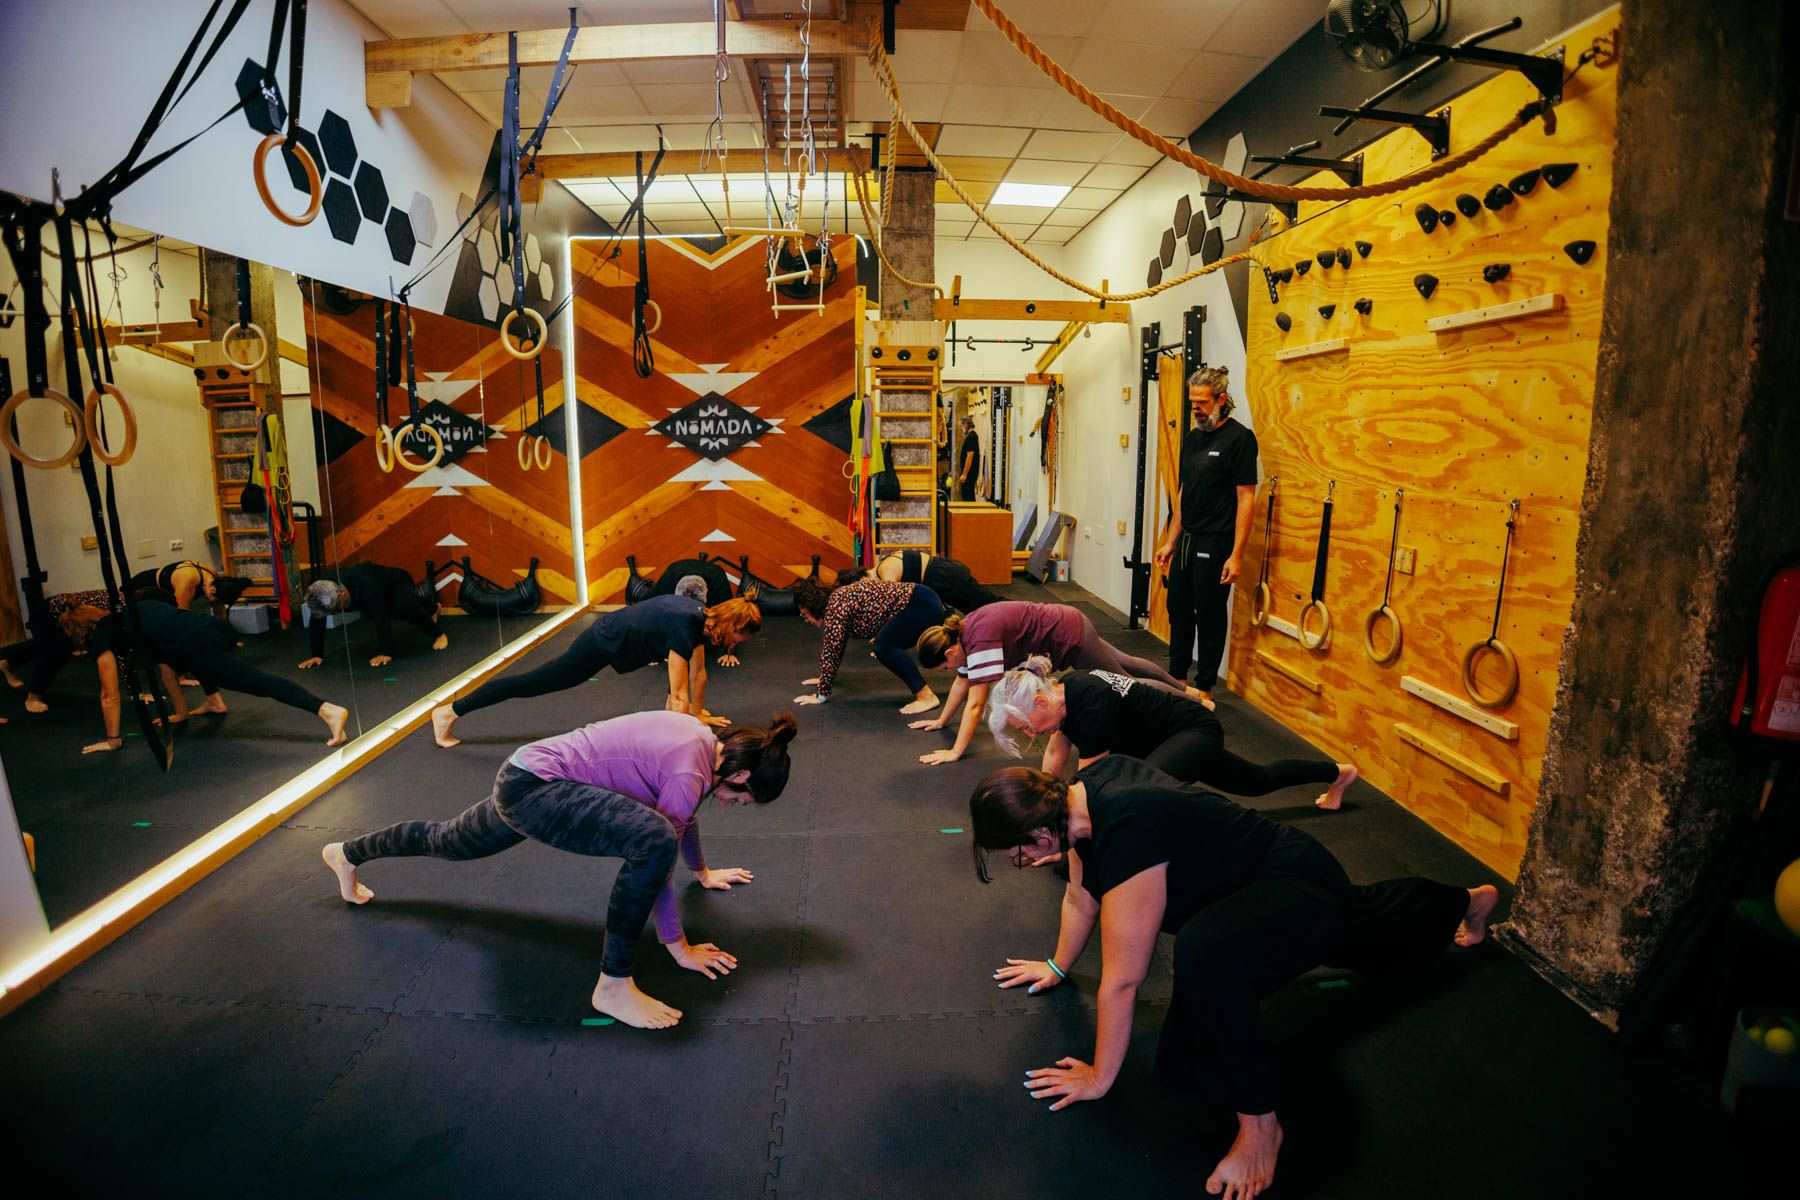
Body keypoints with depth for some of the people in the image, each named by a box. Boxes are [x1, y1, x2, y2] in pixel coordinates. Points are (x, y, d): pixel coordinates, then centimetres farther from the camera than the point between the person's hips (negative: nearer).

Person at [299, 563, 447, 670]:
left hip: (397, 581, -7)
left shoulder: (365, 585, -49)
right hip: (382, 590, 7)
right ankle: (434, 608, 66)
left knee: (407, 608, -37)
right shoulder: (322, 592, -31)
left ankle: (439, 633, -12)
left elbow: (381, 619, -49)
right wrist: (317, 654, -22)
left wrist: (385, 652, -50)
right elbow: (316, 623, -21)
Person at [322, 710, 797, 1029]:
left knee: (447, 842, 34)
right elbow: (658, 853, -18)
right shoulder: (690, 772, -23)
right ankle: (614, 984, -19)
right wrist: (678, 946, -6)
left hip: (525, 780, 10)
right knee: (653, 839, -30)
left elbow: (685, 813, 21)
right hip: (533, 787, -10)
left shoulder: (703, 738, 2)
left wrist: (703, 871, 34)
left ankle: (346, 854, 60)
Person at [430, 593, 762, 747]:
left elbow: (697, 672, 8)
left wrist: (699, 712, 15)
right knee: (535, 682, 0)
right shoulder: (685, 629, -30)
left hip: (617, 627, 9)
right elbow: (681, 694, -28)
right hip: (601, 644, -9)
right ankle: (449, 712, 11)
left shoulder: (703, 617, -5)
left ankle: (670, 708, 35)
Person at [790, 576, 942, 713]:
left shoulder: (835, 608, -14)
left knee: (884, 646, -21)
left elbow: (831, 652, -14)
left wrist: (821, 695, -8)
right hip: (925, 601, 10)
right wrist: (824, 678, 29)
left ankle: (926, 697, -18)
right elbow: (835, 645, 24)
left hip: (922, 605, -10)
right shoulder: (838, 599, 13)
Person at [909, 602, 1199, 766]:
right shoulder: (960, 633, -7)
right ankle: (1181, 687, 50)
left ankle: (1192, 700, 30)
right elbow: (962, 681, 6)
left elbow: (976, 702, -35)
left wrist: (956, 752, -32)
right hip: (1064, 625, 9)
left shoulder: (981, 639, -34)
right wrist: (941, 721, 10)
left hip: (1070, 635, -9)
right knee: (1123, 664, 28)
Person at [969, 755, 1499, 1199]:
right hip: (1258, 889, 10)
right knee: (1359, 927, 38)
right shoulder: (1082, 794, -12)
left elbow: (1121, 982, -31)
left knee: (1203, 955, -39)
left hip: (1301, 894, -10)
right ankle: (1468, 900, 68)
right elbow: (1081, 895, 6)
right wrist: (1058, 966, 17)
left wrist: (1098, 1079, -18)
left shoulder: (1124, 836, -39)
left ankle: (1259, 1121, -12)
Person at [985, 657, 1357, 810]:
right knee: (1259, 780, 30)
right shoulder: (1063, 692, -10)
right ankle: (1338, 771, 54)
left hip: (1196, 733, -9)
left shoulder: (1090, 706, -35)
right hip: (1180, 734, 9)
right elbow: (1054, 757, 4)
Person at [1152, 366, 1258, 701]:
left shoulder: (1239, 438, -11)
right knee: (1178, 611, 15)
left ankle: (1204, 688, 15)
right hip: (1186, 541, 8)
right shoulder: (1192, 437, 12)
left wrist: (1236, 555, -18)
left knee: (1210, 617, 2)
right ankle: (1176, 677, 30)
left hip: (1215, 544, -7)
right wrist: (1170, 542, 14)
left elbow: (1246, 498, -14)